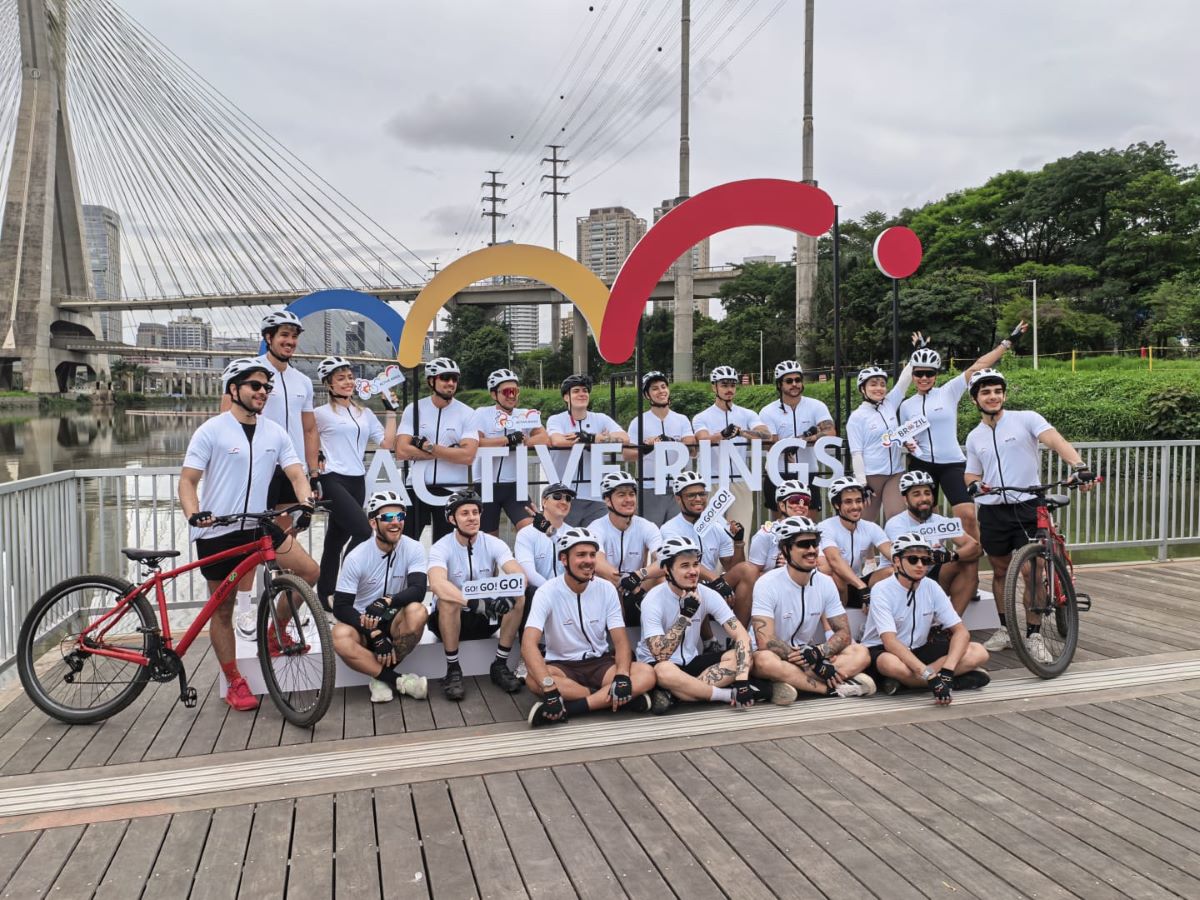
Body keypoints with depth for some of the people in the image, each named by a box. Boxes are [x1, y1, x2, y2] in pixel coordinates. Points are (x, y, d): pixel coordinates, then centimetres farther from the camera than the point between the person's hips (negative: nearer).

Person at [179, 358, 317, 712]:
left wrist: (306, 498, -23)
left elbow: (295, 473, -1)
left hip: (259, 525, 4)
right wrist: (193, 514, -26)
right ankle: (234, 684, 18)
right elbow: (188, 479, -8)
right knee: (223, 609, 5)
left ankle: (276, 633, 12)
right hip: (218, 532, -4)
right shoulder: (211, 431, -6)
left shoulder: (276, 433, 6)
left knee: (310, 570, -11)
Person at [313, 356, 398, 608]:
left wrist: (391, 410, 7)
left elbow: (387, 443, 8)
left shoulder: (365, 414, 15)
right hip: (333, 481, -5)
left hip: (357, 482, 5)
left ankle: (325, 596, 18)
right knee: (363, 531, -20)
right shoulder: (322, 413, 0)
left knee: (337, 540, 10)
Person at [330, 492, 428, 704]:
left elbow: (418, 590, -23)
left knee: (417, 611, -32)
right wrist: (375, 634, -25)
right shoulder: (356, 557, -14)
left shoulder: (413, 549, -11)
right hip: (364, 623, -1)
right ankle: (396, 680, -21)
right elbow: (341, 606, -15)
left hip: (395, 621, 1)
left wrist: (386, 602, -40)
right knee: (340, 638, -34)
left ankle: (382, 677, -16)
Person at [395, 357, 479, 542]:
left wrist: (428, 447, -14)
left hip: (452, 491, 0)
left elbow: (468, 456, -13)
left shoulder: (466, 413, -1)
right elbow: (401, 451, -10)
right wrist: (448, 452, -11)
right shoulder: (414, 409, 1)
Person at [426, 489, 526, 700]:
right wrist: (475, 602, -51)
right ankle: (453, 670, -20)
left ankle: (500, 666, -11)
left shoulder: (493, 544, -6)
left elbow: (519, 575, -21)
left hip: (487, 617, 3)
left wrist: (508, 596, -45)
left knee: (519, 598, -23)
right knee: (448, 601, -35)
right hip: (451, 619, -3)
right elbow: (437, 584, -36)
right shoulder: (441, 548, -15)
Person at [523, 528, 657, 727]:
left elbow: (621, 641, -5)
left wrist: (622, 676, -27)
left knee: (647, 674, -24)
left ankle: (568, 709, -31)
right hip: (562, 666, -2)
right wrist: (549, 688, -40)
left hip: (600, 663, 3)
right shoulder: (547, 592, -14)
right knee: (533, 681, -36)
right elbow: (529, 644, -26)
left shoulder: (606, 589, -3)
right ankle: (616, 699, -25)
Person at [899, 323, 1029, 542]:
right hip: (921, 465, 2)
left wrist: (1008, 341, -8)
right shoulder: (906, 405, 7)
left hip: (952, 464, -2)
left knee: (968, 515, -15)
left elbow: (978, 366, -5)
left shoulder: (949, 391, 0)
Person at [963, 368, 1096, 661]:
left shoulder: (1025, 419, -3)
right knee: (1000, 571, 11)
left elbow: (1057, 441, -19)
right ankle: (1005, 629, 24)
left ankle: (1034, 635, 6)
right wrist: (974, 485, -8)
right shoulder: (974, 437, 10)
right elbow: (972, 475, 17)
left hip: (1028, 507, -4)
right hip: (993, 510, 4)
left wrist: (1078, 465, -38)